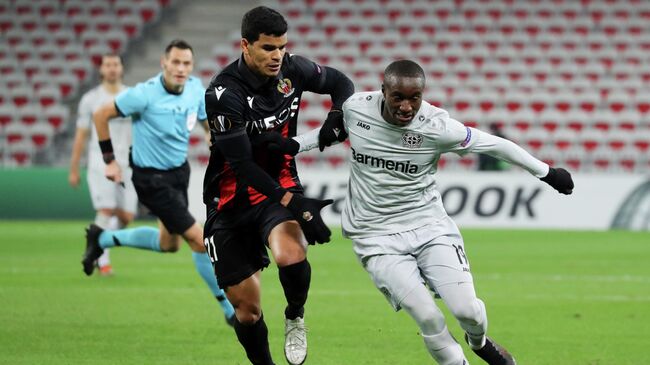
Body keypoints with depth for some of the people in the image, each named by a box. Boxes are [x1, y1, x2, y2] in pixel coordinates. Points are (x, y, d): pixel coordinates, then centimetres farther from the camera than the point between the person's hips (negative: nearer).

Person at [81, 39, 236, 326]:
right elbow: (100, 116, -12)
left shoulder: (196, 88, -7)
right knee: (200, 240, -9)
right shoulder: (145, 94, -24)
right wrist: (109, 160, -9)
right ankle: (231, 311, 4)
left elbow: (210, 126, 9)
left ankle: (102, 239, 39)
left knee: (169, 244, 21)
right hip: (152, 179, -8)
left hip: (179, 171, 8)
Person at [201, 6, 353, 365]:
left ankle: (295, 317, 1)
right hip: (232, 201, -2)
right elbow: (243, 166, -26)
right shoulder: (223, 94, -23)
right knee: (246, 308, 1)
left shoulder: (292, 69, -8)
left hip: (280, 187, 2)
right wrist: (293, 204, -35)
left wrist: (337, 116, -10)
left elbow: (340, 82, 13)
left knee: (291, 255, -30)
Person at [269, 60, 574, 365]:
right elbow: (336, 128, 15)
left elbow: (494, 145, -5)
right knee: (427, 317, -17)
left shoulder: (437, 127, -17)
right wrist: (294, 145, 6)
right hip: (377, 237, 0)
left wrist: (545, 172, 2)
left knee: (465, 308, -12)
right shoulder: (355, 107, -10)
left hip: (429, 225, 0)